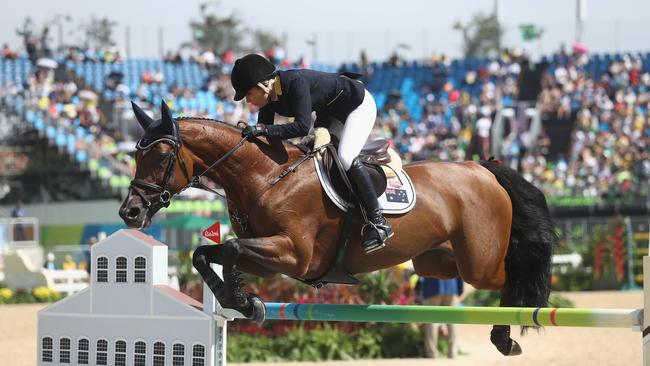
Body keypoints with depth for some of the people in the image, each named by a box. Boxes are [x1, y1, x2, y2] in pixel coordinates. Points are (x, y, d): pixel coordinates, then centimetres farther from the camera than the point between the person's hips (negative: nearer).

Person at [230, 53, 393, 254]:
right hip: (329, 113, 10)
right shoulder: (269, 99, -11)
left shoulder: (295, 82, -36)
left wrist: (263, 130, -47)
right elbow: (264, 134, -1)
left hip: (359, 105, -10)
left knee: (345, 157, -26)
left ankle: (378, 222, -23)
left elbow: (302, 126, -44)